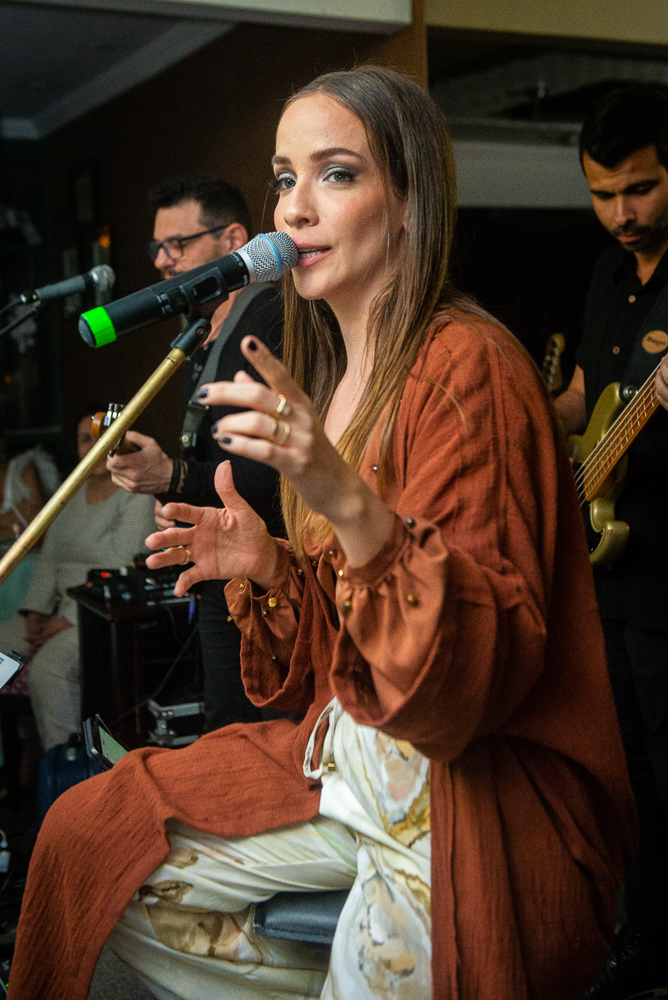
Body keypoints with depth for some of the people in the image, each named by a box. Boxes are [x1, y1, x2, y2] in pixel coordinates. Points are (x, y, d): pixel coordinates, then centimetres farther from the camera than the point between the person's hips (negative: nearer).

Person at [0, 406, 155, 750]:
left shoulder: (137, 499, -6)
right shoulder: (70, 494, 17)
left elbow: (116, 571, -15)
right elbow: (49, 560, 14)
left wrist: (68, 620, -19)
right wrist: (36, 613, -1)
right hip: (62, 608, 8)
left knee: (47, 667, -31)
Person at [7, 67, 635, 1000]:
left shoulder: (466, 365, -16)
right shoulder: (336, 369, 9)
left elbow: (489, 662, -22)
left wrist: (350, 504, -35)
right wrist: (268, 566, -3)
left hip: (482, 790, -8)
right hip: (346, 750, 8)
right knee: (86, 838, 3)